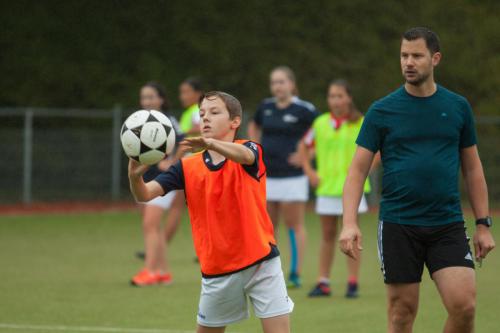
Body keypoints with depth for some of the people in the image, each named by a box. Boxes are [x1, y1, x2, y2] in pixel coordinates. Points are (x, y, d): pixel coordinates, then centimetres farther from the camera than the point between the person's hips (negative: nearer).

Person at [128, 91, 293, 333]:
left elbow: (243, 155, -33)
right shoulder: (188, 167, 1)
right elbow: (145, 194, -10)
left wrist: (211, 144, -54)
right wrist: (135, 176, -34)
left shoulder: (251, 151, -7)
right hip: (217, 270, 3)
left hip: (261, 262, -3)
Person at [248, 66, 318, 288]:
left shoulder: (304, 110, -9)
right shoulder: (266, 107, 8)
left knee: (294, 225, -2)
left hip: (292, 176, -6)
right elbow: (254, 127, 28)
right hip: (267, 176, 6)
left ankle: (295, 274, 0)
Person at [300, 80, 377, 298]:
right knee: (327, 235, 6)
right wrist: (309, 172, 9)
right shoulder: (320, 123, 5)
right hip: (326, 187, 3)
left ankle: (352, 283, 2)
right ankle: (323, 282, 10)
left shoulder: (361, 124, -4)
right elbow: (305, 146, 18)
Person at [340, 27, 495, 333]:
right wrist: (350, 223, -13)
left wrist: (483, 224, 9)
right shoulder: (382, 111, 1)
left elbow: (472, 168, 13)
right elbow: (358, 169, 0)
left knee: (464, 306, -13)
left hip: (448, 226, 1)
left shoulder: (458, 107, 6)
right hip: (398, 226, -1)